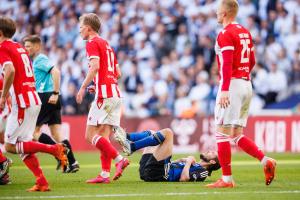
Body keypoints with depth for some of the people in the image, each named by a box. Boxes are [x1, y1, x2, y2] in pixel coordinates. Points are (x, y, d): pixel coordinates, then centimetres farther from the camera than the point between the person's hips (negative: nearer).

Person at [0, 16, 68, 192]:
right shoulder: (20, 48, 19)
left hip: (22, 102, -9)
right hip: (34, 100, 9)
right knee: (23, 145, 9)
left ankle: (53, 149, -14)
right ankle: (42, 182, -1)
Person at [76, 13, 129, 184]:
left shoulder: (93, 43, -3)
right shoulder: (107, 45, 23)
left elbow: (95, 67, -19)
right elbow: (118, 73, 22)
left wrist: (83, 88, -15)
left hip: (104, 94, -9)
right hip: (116, 94, 9)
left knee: (91, 135, -8)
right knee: (104, 137, 6)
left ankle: (119, 159, -19)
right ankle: (105, 174, -2)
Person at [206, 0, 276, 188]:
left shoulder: (225, 34, -11)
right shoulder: (245, 33, 15)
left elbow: (227, 63, -20)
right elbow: (252, 62, 21)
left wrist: (224, 90, -25)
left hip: (232, 85, -9)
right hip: (247, 86, 9)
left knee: (223, 133, -4)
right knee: (237, 134, 12)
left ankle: (227, 179, -5)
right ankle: (266, 160, -4)